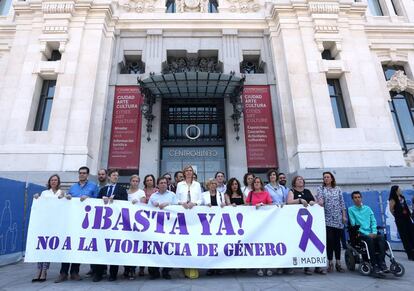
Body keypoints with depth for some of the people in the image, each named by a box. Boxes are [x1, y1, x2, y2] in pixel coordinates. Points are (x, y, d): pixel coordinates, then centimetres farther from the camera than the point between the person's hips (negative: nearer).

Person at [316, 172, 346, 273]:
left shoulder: (338, 189, 13)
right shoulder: (320, 188, 7)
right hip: (327, 219, -2)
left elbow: (342, 203, 11)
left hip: (338, 219, 2)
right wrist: (320, 201, -33)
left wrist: (344, 215, 4)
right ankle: (330, 263, 7)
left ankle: (338, 263, 15)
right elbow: (319, 197, -10)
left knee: (337, 241, 6)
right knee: (329, 240, -4)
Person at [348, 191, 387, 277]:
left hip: (371, 233, 4)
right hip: (360, 234, -4)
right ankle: (375, 265, -30)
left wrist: (374, 232, -6)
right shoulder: (351, 209, 4)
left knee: (381, 238, -26)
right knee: (370, 239, -33)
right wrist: (367, 234, -11)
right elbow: (354, 224, -3)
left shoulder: (367, 208, 18)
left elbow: (373, 221, 12)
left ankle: (381, 263, -30)